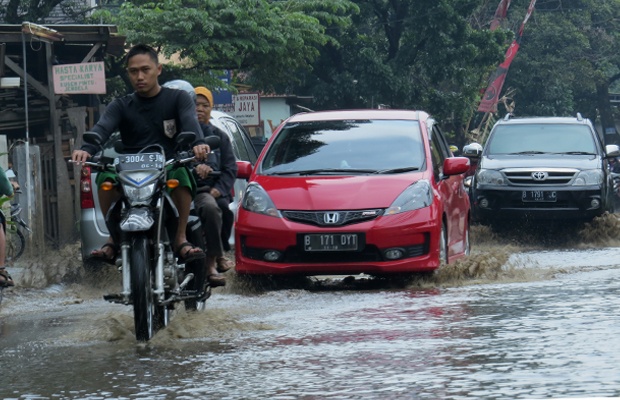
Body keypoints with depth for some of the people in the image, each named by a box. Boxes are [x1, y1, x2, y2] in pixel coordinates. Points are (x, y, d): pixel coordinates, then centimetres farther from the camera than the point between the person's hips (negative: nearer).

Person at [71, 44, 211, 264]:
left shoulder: (177, 99, 10)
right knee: (106, 175, -29)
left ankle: (180, 238, -24)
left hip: (168, 168, -2)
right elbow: (102, 128, -9)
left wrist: (198, 143, -37)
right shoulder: (121, 106, 13)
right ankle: (113, 238, -17)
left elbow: (190, 122, -12)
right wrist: (86, 149, -33)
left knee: (181, 173, -36)